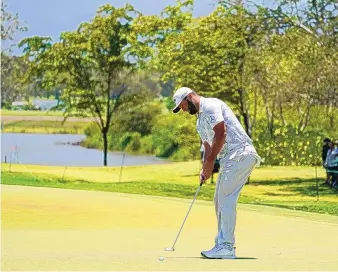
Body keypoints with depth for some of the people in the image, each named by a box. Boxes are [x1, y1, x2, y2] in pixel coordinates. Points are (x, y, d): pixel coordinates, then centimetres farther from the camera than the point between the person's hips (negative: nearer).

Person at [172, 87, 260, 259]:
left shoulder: (210, 105, -7)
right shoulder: (200, 121, 24)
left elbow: (221, 132, -17)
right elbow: (208, 146, 22)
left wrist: (210, 161, -12)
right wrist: (205, 169, 5)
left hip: (240, 154, -10)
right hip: (229, 158, 10)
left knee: (226, 200, -13)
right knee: (219, 200, 11)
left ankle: (226, 247, -13)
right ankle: (222, 245, 15)